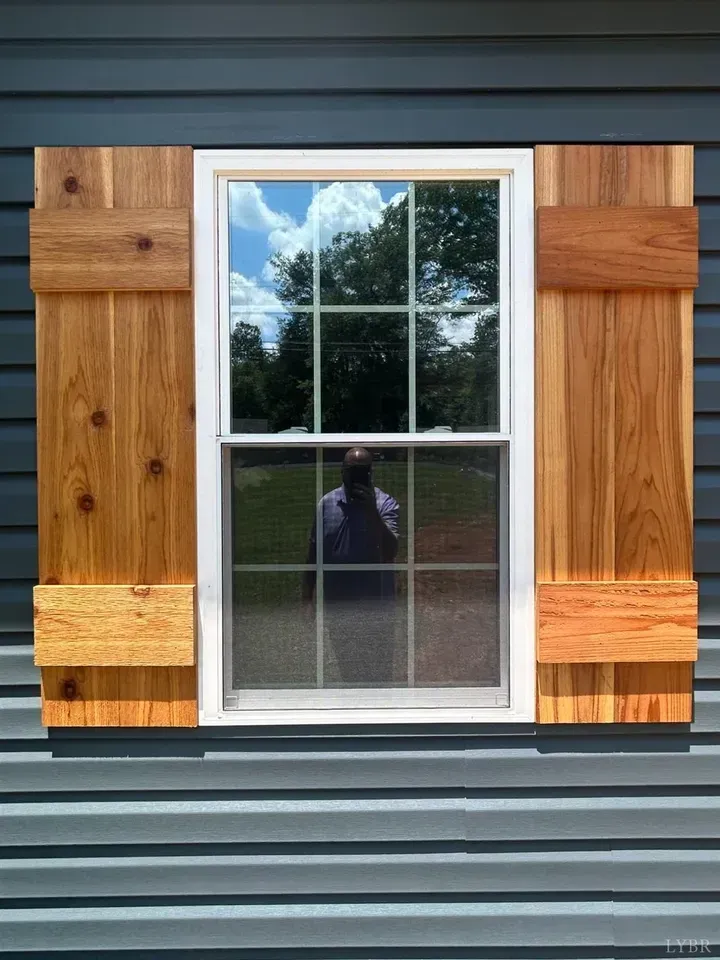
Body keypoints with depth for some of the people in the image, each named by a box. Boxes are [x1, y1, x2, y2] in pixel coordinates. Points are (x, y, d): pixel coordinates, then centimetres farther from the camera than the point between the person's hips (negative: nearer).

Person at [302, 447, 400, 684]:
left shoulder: (386, 504, -12)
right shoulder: (327, 503, -1)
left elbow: (390, 553, -24)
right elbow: (314, 551, 6)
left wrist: (371, 511, -33)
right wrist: (307, 596, 7)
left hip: (375, 605, -3)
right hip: (336, 604, 3)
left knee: (378, 672, 9)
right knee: (346, 668, 21)